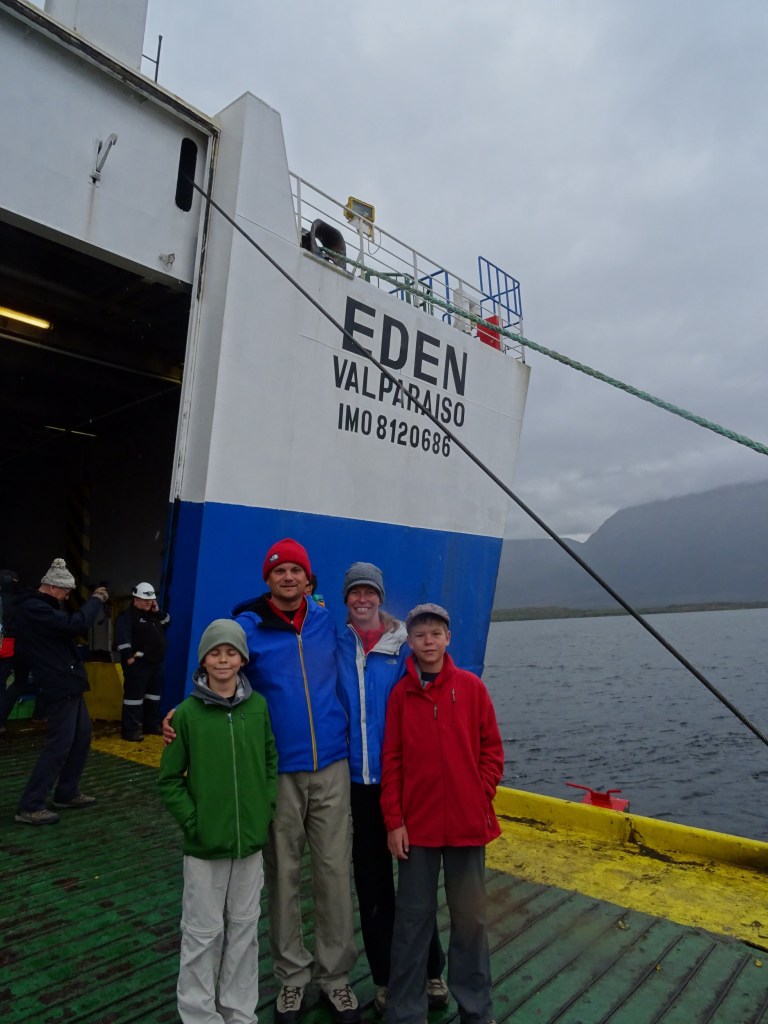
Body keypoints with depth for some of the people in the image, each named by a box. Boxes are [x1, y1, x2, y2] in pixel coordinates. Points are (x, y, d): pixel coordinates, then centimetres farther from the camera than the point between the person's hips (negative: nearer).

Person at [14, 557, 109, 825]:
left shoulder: (41, 607, 15)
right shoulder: (33, 608, -20)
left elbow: (67, 626, 19)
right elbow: (75, 624, -29)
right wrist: (95, 599, -16)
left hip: (68, 683, 11)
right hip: (60, 685, -11)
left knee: (82, 736, 16)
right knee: (60, 744, -6)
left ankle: (66, 794, 26)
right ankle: (30, 806, 2)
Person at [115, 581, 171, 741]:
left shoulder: (153, 614, 16)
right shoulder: (128, 615, -11)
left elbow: (167, 624, 16)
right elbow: (122, 637, -20)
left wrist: (158, 612, 3)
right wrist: (128, 656, -26)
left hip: (155, 662, 9)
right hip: (137, 663, -9)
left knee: (154, 693, 14)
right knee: (134, 695, -8)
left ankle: (152, 725, 25)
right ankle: (130, 730, -5)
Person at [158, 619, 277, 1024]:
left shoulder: (259, 706, -3)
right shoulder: (187, 712, -10)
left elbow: (271, 764, 6)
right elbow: (169, 781, -3)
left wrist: (267, 812, -1)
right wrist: (192, 822, -11)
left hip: (252, 840, 3)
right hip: (204, 844, -2)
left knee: (244, 929, 16)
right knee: (203, 932, 10)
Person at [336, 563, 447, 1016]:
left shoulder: (404, 647, -6)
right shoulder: (338, 647, 0)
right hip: (357, 779, 2)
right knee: (372, 882, 14)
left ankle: (432, 973, 31)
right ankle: (385, 979, 31)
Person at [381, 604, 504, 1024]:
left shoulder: (471, 687, -3)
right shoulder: (400, 694, -3)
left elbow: (492, 750, 2)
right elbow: (391, 761, -1)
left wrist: (481, 797, -5)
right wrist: (393, 821, -3)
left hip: (467, 822, 0)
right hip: (416, 824, 0)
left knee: (470, 916, 13)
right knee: (413, 916, 10)